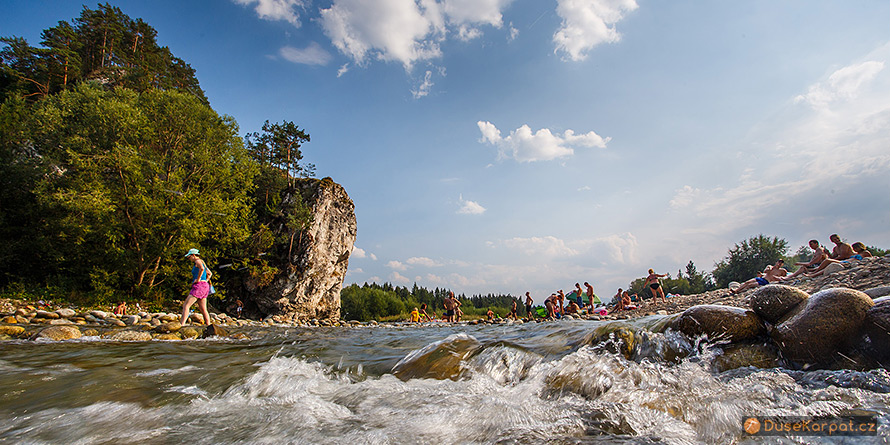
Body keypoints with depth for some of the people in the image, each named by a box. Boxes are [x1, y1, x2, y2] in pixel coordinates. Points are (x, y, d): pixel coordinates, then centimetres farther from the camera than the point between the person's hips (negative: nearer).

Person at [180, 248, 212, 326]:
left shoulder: (197, 261, -3)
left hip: (199, 286, -9)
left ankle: (181, 325, -19)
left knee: (186, 305, -11)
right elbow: (210, 273, 33)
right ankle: (209, 327, 6)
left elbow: (202, 269, -26)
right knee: (203, 310, 8)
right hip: (205, 285, 9)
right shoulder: (202, 262, 23)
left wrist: (198, 279, -19)